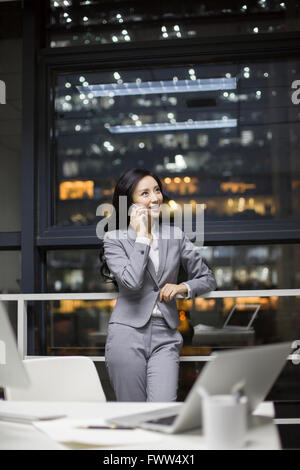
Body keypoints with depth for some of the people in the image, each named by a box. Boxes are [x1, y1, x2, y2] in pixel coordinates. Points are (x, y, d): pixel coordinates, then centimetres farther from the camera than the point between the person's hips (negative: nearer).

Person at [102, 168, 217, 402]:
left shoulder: (175, 235, 10)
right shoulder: (114, 239, 0)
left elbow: (207, 279, 15)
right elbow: (131, 282, -17)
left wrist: (183, 287, -5)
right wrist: (141, 237, -10)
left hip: (165, 338, 2)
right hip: (128, 333, -2)